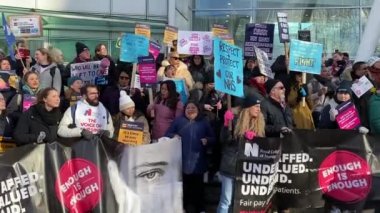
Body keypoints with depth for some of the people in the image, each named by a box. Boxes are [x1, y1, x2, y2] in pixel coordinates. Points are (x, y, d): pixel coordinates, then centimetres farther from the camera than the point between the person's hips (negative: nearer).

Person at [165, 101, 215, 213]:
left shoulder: (204, 122, 12)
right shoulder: (178, 121, 10)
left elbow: (213, 138, 12)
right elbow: (167, 134, 7)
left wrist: (207, 140, -9)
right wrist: (173, 136, -14)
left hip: (198, 161, 1)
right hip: (182, 160, 0)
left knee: (198, 185, 7)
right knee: (183, 185, 5)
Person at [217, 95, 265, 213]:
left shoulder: (260, 124, 7)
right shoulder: (236, 121, -6)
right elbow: (224, 140, -9)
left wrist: (253, 138, -11)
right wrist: (227, 125, -25)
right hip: (231, 166, -4)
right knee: (226, 201, -1)